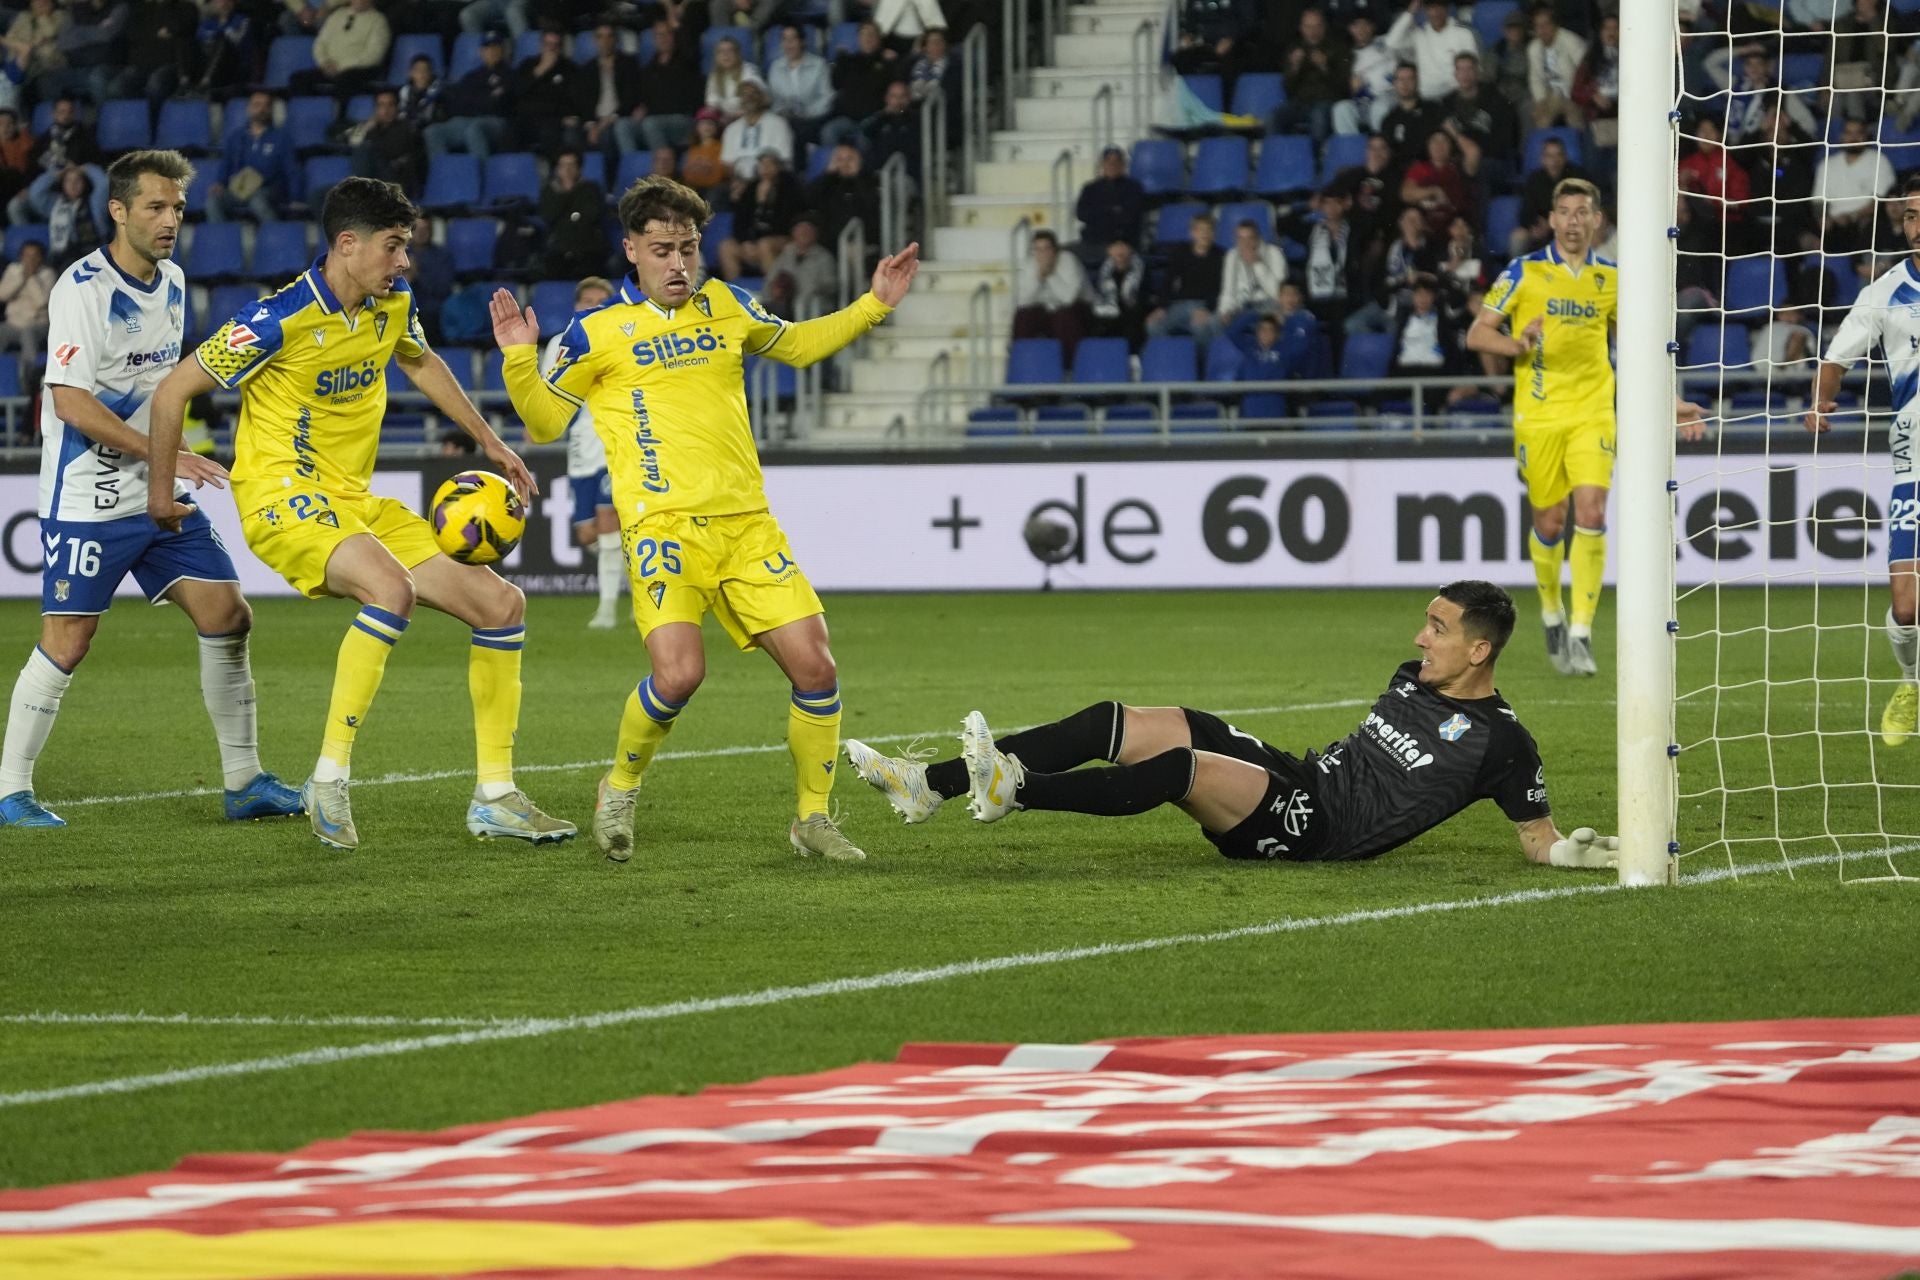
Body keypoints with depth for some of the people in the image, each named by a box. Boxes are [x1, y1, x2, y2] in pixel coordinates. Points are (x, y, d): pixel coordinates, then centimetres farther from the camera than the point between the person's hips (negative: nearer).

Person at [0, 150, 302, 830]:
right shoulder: (83, 289, -16)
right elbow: (71, 403, -22)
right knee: (67, 641, -7)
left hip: (163, 493, 8)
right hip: (89, 498, -7)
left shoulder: (172, 281, 10)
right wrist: (165, 456, -23)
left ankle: (244, 781, 10)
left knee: (227, 617, 2)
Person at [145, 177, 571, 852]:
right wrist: (161, 492, -3)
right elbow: (173, 392, -9)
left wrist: (490, 442, 28)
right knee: (392, 588, -37)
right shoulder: (280, 319, -18)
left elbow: (422, 364, 28)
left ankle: (494, 797, 9)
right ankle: (329, 781, -28)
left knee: (502, 605, 1)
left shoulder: (393, 302, 4)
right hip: (282, 493, -8)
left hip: (354, 500, 8)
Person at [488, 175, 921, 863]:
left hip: (747, 522, 4)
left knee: (814, 668, -5)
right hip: (663, 523, -4)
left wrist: (874, 305, 24)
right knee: (678, 673, -24)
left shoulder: (726, 307, 14)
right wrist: (519, 359, -6)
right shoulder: (598, 332, 2)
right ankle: (619, 791, 5)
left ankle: (811, 817, 15)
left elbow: (797, 344, 33)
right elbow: (544, 421, 10)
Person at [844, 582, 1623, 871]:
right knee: (1113, 725, -7)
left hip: (1316, 831, -8)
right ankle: (931, 787, -14)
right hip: (1295, 779, 8)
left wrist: (1578, 852, -18)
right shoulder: (1411, 681, 19)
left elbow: (1537, 838, -2)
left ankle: (1013, 789, -37)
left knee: (1187, 767, -34)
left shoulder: (1501, 742, -4)